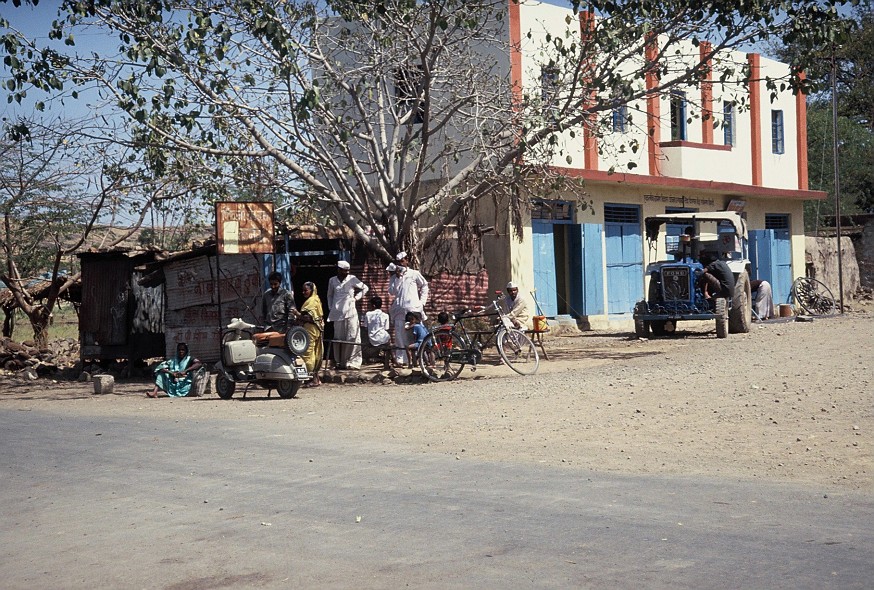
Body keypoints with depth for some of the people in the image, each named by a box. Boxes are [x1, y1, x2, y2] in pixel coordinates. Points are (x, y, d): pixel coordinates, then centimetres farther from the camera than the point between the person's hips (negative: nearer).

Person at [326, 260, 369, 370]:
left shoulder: (352, 279, 2)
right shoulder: (332, 280, 8)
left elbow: (365, 288, 11)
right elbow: (330, 295, 22)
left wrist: (356, 297, 3)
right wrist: (331, 308, 14)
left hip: (350, 312, -2)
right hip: (337, 313, 2)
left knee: (351, 337, -5)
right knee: (338, 338, 3)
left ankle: (352, 362, -2)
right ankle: (339, 362, 9)